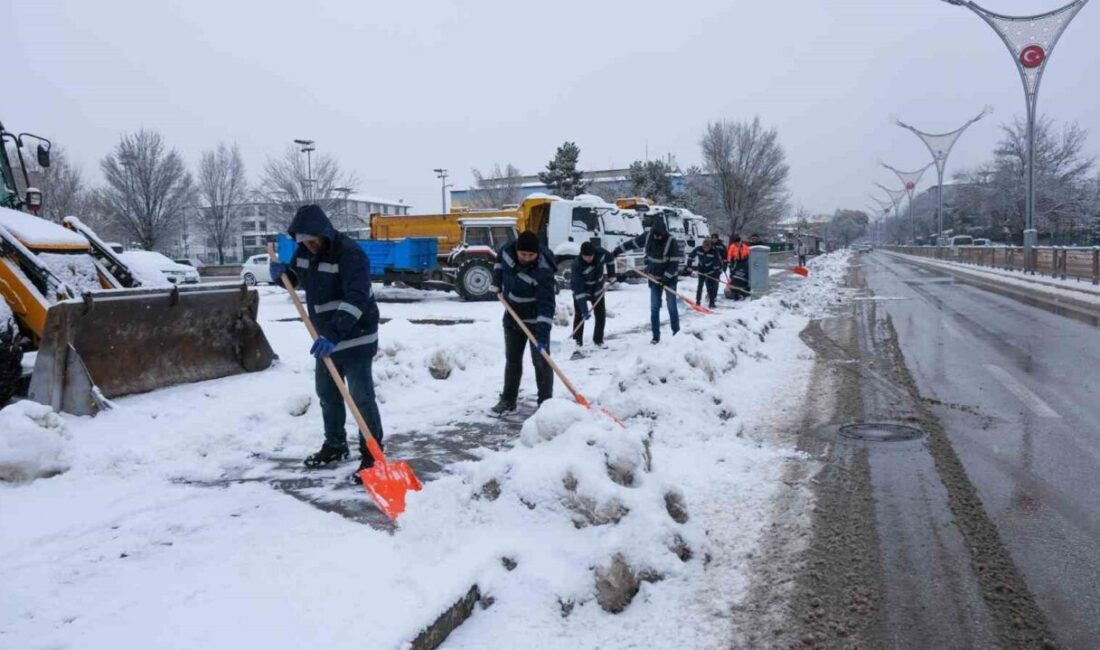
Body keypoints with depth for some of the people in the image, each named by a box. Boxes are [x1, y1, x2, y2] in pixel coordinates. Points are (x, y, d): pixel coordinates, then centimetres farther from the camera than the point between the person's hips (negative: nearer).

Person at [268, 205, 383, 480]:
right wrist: (283, 272, -5)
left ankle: (371, 455, 1)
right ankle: (335, 445, 35)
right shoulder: (304, 250, 1)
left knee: (361, 396, -7)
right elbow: (296, 277, 20)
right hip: (326, 336, 9)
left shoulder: (349, 253, -25)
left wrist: (335, 334, -44)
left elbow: (357, 299, -35)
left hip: (355, 336, -9)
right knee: (326, 392, 18)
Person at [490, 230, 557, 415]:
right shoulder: (509, 249, -15)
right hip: (512, 316, 6)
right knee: (512, 358, 14)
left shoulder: (542, 271, -32)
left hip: (535, 320, -6)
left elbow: (547, 304, -36)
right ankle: (508, 400, 24)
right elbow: (500, 257, 12)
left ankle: (545, 402, 5)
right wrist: (497, 281, 5)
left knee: (540, 360, -4)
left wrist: (542, 334, -42)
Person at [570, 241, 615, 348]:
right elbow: (579, 290, -37)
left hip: (597, 289, 4)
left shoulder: (600, 253, -24)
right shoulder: (577, 265, -35)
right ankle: (577, 341, 6)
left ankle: (598, 340, 17)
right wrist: (584, 310, -40)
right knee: (579, 315, -6)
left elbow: (609, 259, 4)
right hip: (581, 290, -4)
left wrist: (611, 275, 4)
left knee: (601, 315, 4)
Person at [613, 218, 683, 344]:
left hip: (669, 278, -4)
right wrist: (616, 251, 10)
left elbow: (675, 262, -20)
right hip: (654, 278, 4)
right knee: (654, 308, 3)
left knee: (672, 306, -3)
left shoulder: (671, 242, -21)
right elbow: (632, 243, 6)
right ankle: (656, 336, 9)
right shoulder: (647, 237, -7)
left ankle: (676, 333, 10)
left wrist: (666, 278, -24)